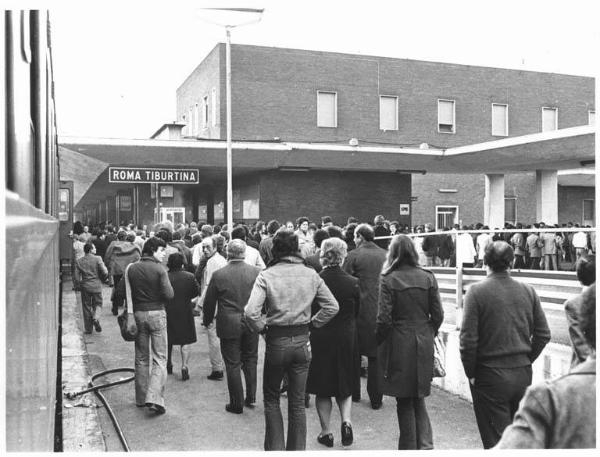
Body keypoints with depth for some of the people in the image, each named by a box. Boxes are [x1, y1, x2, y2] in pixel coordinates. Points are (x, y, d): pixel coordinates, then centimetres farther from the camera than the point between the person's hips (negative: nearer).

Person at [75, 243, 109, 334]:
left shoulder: (79, 261, -1)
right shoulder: (97, 259, -9)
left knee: (86, 307, 10)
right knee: (97, 304, 15)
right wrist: (104, 279, 9)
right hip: (96, 286, -2)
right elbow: (105, 272, -11)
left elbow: (77, 277, -3)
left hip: (85, 287, 2)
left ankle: (88, 328, 13)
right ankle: (96, 318, -12)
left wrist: (80, 284, 13)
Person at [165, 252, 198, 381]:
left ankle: (168, 365, 30)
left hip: (168, 312, 1)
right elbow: (196, 293, 0)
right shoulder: (190, 277, -9)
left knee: (168, 341, 18)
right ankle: (184, 366, -3)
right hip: (185, 313, 0)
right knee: (185, 341, 6)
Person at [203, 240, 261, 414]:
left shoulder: (218, 275, -10)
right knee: (250, 359, 20)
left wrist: (207, 320, 18)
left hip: (229, 326, -2)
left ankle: (237, 404, 14)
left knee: (233, 364, 7)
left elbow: (209, 302, 0)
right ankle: (251, 397, 22)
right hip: (251, 324, 2)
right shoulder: (257, 272, -6)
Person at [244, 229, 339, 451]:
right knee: (297, 401, 13)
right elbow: (332, 306, 0)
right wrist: (313, 322, 8)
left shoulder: (266, 275, -11)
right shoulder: (311, 274, -2)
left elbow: (251, 312, -21)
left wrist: (262, 327, -3)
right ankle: (297, 449, 21)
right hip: (302, 341, 3)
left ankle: (275, 448, 19)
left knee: (271, 398, 17)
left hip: (277, 341, -3)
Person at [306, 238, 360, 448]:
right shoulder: (352, 282, -9)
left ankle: (326, 432, 18)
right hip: (346, 339, 1)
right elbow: (357, 313, 2)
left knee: (322, 390, 12)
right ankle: (346, 420, 0)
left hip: (320, 339, -1)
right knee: (345, 385, 19)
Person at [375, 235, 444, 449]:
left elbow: (384, 319, -12)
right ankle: (426, 444, 6)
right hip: (423, 344, 3)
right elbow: (438, 315, 1)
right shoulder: (428, 277, -1)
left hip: (398, 345, -3)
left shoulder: (388, 280, -10)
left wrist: (378, 341, 4)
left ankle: (409, 446, 17)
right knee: (419, 399, 17)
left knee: (404, 401, 10)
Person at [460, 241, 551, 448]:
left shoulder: (477, 291, -12)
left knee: (496, 439, 6)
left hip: (490, 375, -4)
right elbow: (543, 335, 4)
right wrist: (526, 359, 16)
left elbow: (468, 338, -14)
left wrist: (471, 373, -3)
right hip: (523, 373, 4)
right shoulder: (528, 290, 1)